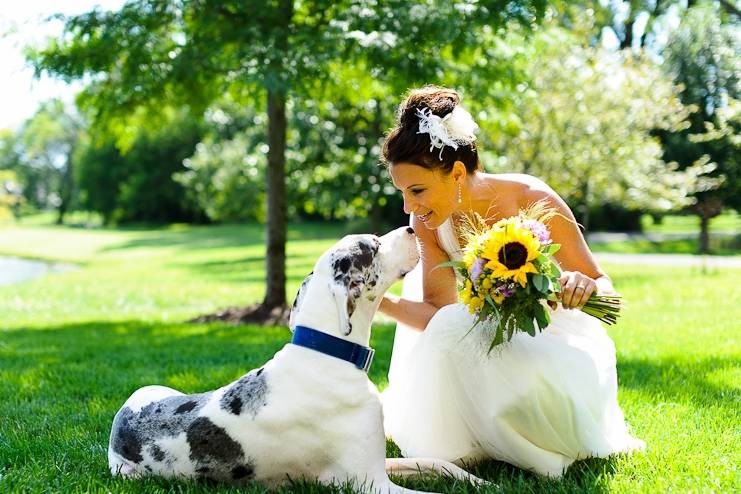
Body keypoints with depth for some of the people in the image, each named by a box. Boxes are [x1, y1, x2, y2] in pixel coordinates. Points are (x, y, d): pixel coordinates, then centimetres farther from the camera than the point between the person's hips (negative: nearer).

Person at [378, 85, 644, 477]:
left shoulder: (533, 201, -25)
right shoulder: (428, 222, -13)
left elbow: (605, 289, -17)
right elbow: (440, 312, -12)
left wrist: (584, 286, -41)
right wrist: (381, 302, -27)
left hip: (558, 342, -3)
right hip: (498, 341, 4)